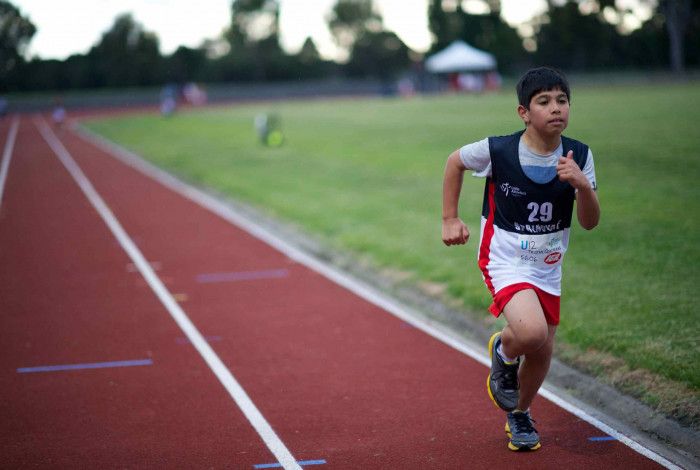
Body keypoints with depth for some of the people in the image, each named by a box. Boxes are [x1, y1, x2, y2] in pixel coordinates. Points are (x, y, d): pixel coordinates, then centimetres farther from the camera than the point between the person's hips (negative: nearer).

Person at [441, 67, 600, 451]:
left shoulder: (578, 156, -10)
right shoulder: (497, 150, -18)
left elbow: (590, 223, -8)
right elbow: (455, 161, 2)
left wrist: (582, 185, -28)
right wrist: (450, 220, 1)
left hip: (548, 266, 4)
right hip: (505, 260, -4)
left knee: (542, 352, 12)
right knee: (531, 333, -29)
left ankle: (519, 415, 43)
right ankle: (503, 352, 9)